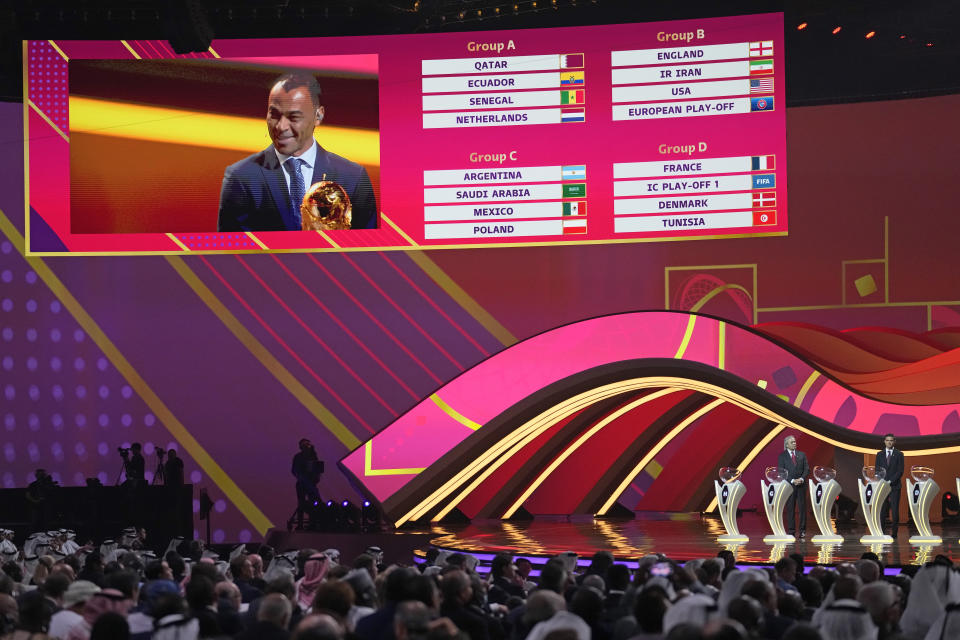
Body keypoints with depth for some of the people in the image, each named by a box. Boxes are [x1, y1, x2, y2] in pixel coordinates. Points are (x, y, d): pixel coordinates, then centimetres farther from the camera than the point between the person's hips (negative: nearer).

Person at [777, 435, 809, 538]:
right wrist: (792, 481, -13)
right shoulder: (782, 456, 2)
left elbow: (806, 468, 7)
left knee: (802, 507, 1)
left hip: (801, 484, 2)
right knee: (790, 508, -1)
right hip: (789, 485, -2)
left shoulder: (802, 455, 11)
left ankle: (802, 530, 7)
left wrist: (802, 479, -11)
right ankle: (791, 531, 4)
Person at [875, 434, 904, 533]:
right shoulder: (880, 454, 12)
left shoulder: (899, 454, 5)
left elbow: (900, 471, -2)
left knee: (895, 510, -3)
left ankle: (894, 532, 0)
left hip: (894, 486, -2)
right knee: (882, 510, -1)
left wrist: (890, 481, -12)